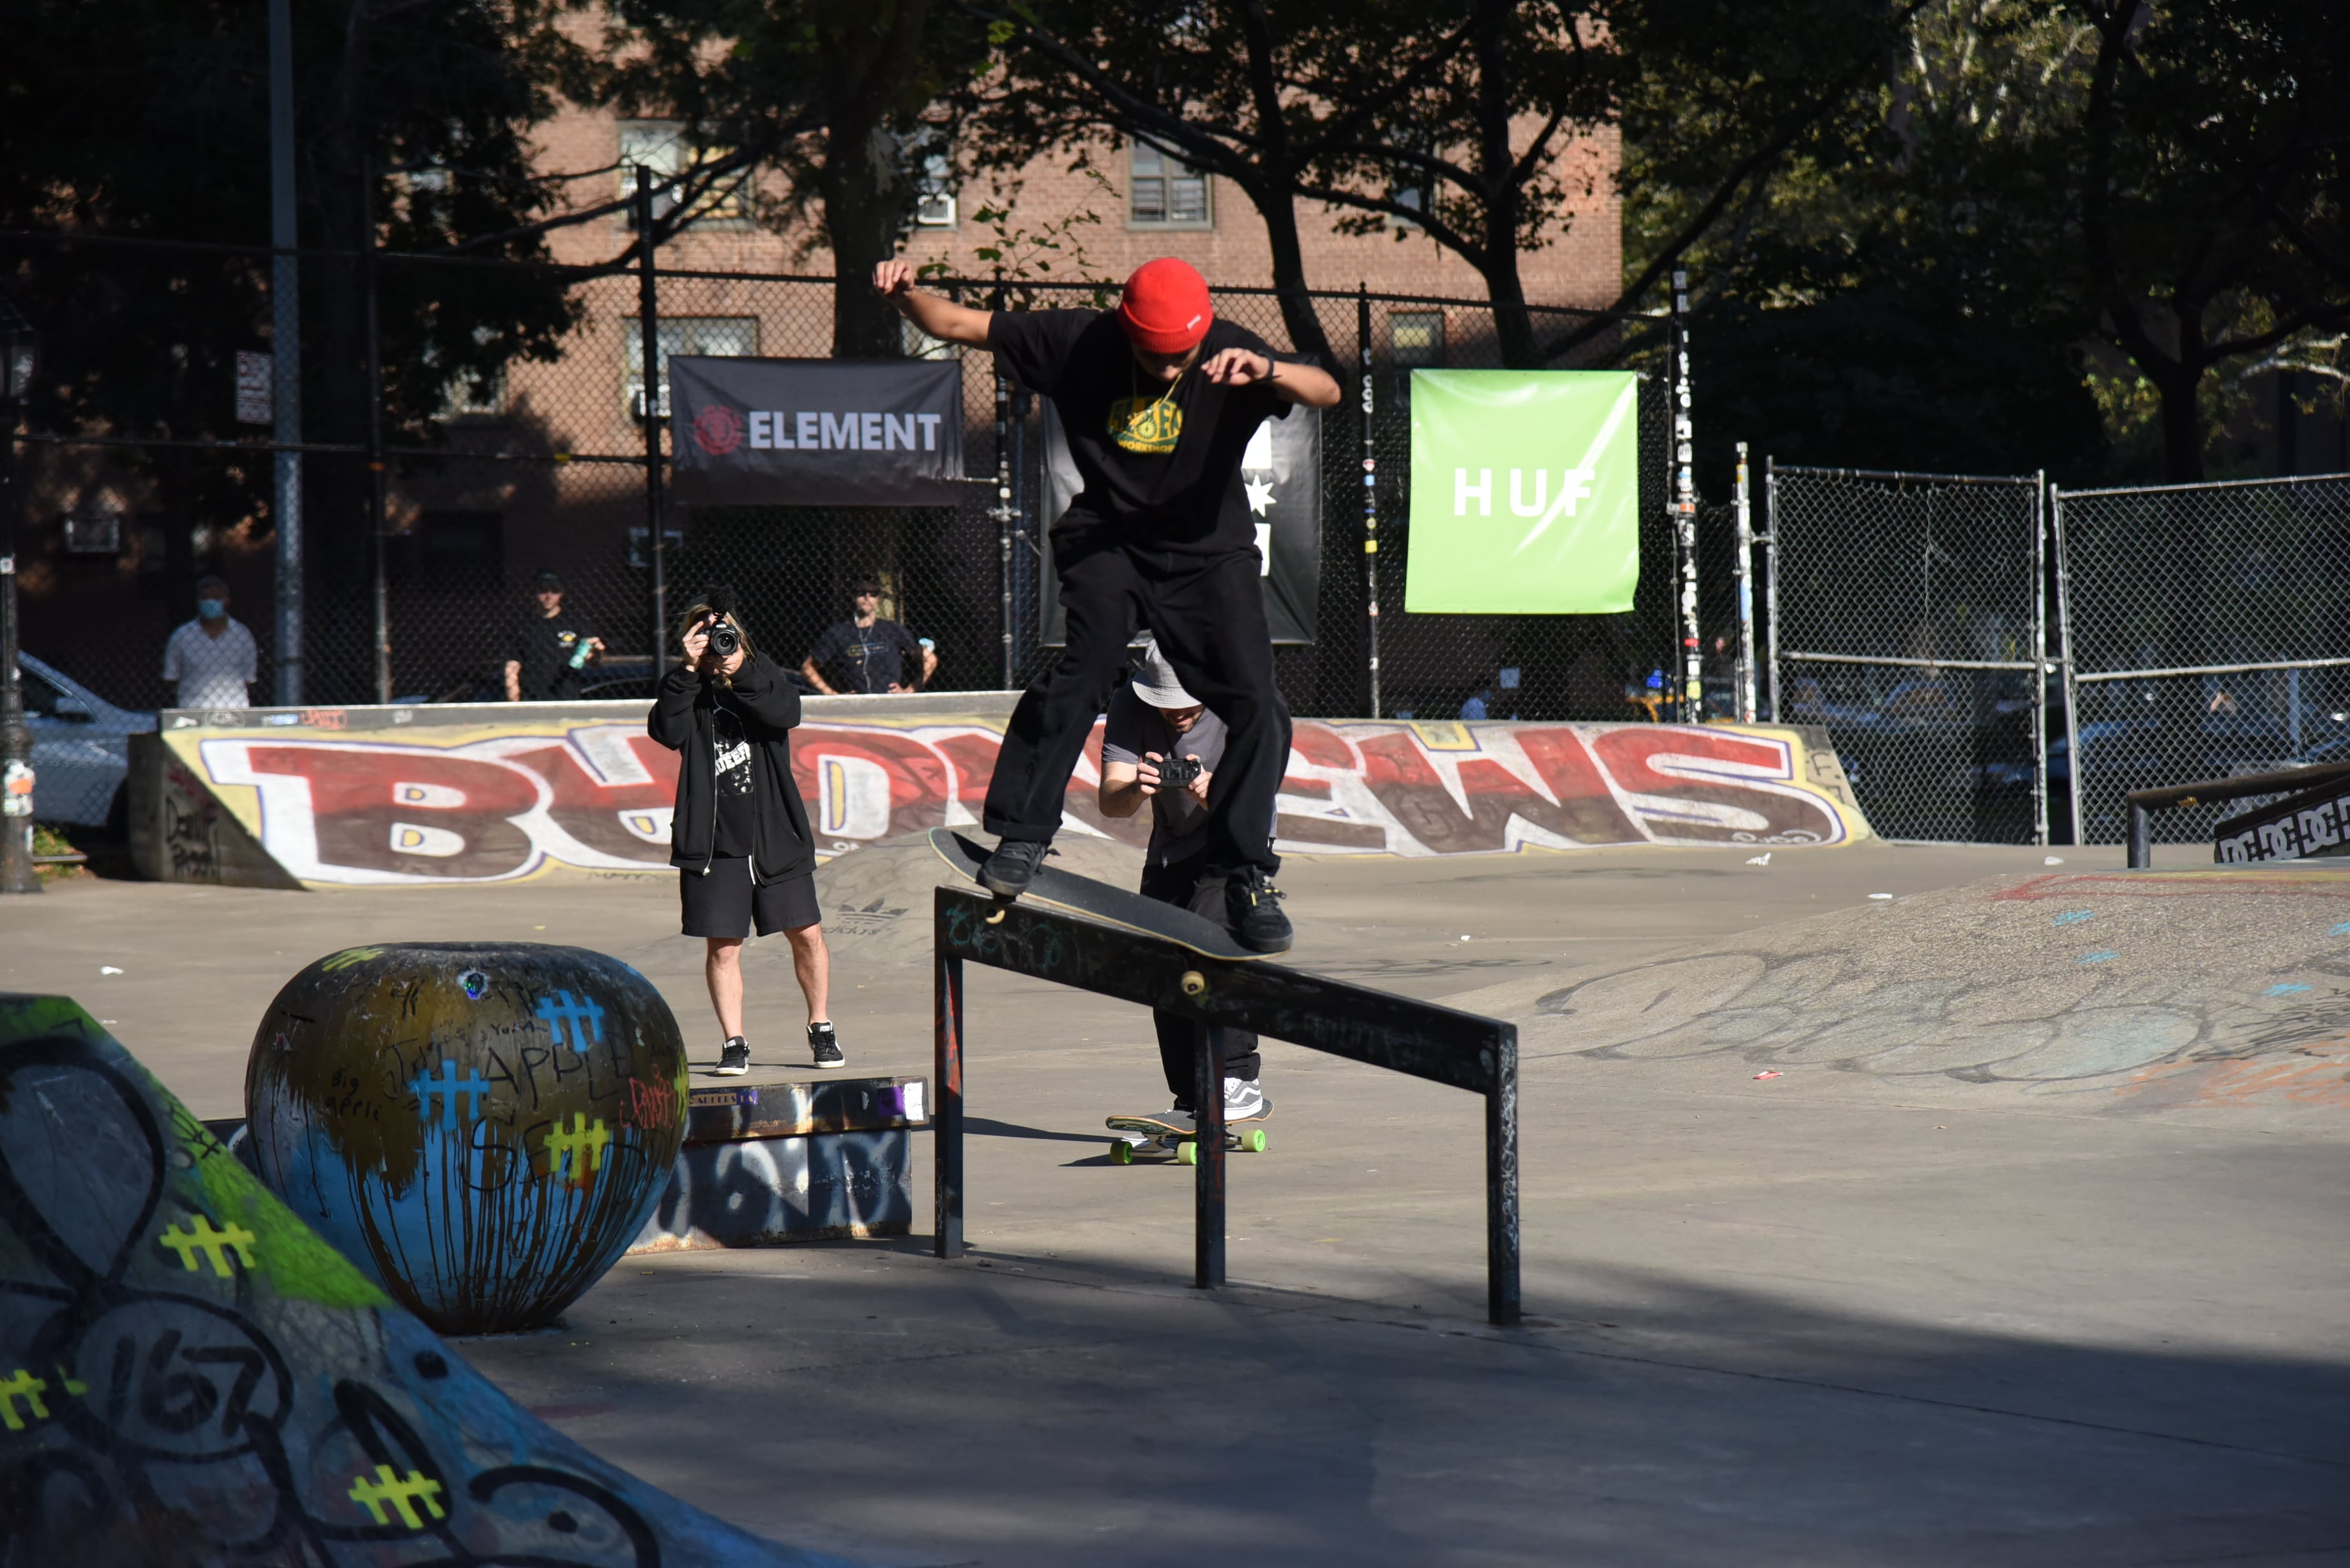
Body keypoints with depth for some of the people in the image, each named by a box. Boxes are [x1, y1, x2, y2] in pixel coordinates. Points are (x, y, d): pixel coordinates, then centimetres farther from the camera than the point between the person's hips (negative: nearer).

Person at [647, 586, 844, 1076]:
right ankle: (734, 1043, 8)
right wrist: (689, 670, -20)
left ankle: (820, 1029, 21)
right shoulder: (688, 689, 3)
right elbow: (666, 731, -15)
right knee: (722, 945, -2)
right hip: (713, 840, -1)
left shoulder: (765, 675, 4)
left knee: (807, 934, 3)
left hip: (776, 833, 1)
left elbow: (786, 712, -16)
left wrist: (739, 673, -24)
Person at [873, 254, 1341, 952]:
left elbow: (1327, 393, -26)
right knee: (1089, 661, -26)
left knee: (1259, 707, -10)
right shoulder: (1078, 343, -11)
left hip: (1209, 550, 1)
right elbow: (960, 325, -8)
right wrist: (906, 296, -28)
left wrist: (1266, 371, -47)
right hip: (1110, 540, -1)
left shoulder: (1230, 353, -13)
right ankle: (1022, 831, -15)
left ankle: (1246, 873, 6)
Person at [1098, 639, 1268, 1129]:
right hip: (1171, 846, 5)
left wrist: (1212, 791, -54)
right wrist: (1136, 790, -50)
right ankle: (1194, 1103, 12)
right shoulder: (1129, 706, -18)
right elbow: (1109, 801, -27)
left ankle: (1238, 1083, -26)